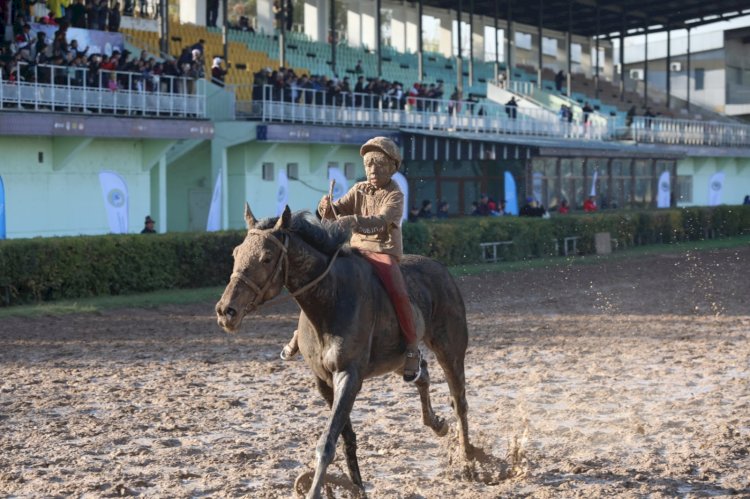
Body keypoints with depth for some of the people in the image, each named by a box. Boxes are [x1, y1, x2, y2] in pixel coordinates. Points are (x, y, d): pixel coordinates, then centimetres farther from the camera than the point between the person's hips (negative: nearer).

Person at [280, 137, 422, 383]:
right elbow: (338, 210, 0)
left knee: (398, 293, -28)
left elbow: (379, 221, -24)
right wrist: (327, 209, -25)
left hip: (384, 253, -5)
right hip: (357, 249, 5)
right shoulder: (359, 190, 10)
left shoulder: (395, 196, -6)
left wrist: (353, 221, -42)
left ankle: (412, 349, -11)